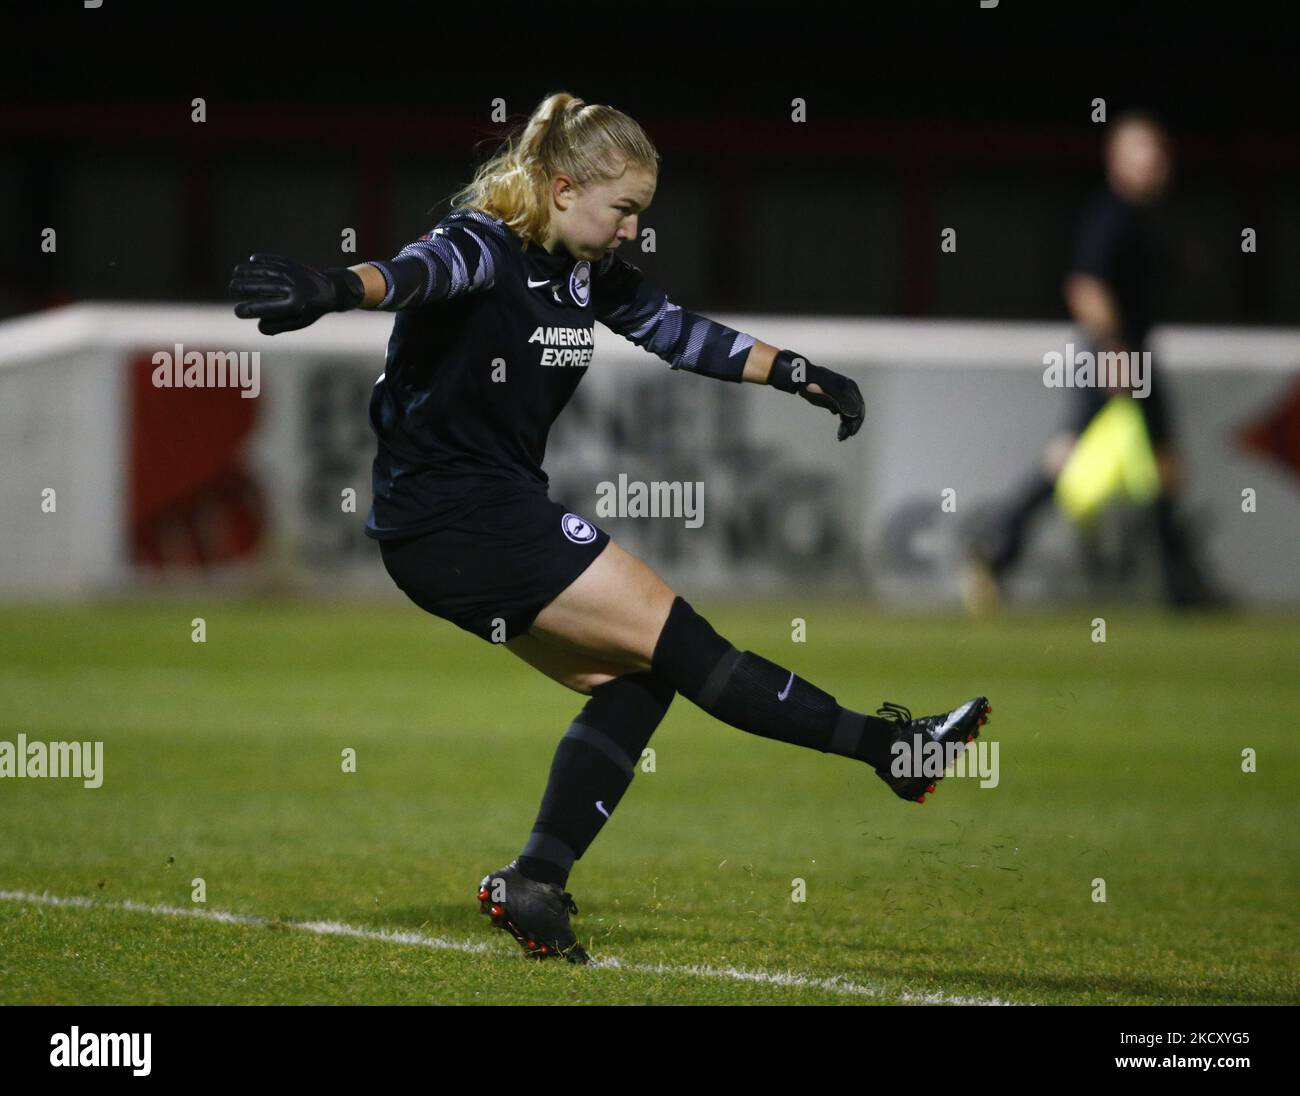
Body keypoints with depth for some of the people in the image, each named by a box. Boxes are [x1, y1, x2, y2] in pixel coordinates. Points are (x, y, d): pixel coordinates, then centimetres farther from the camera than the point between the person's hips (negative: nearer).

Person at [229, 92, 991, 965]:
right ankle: (881, 743, -5)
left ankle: (533, 889, 3)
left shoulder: (587, 271, 9)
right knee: (669, 634, -9)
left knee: (633, 679, 5)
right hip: (449, 514, -10)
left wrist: (799, 375, 20)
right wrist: (338, 289, -62)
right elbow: (423, 271, -40)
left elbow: (680, 332, 21)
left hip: (503, 510, 10)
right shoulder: (483, 247, -18)